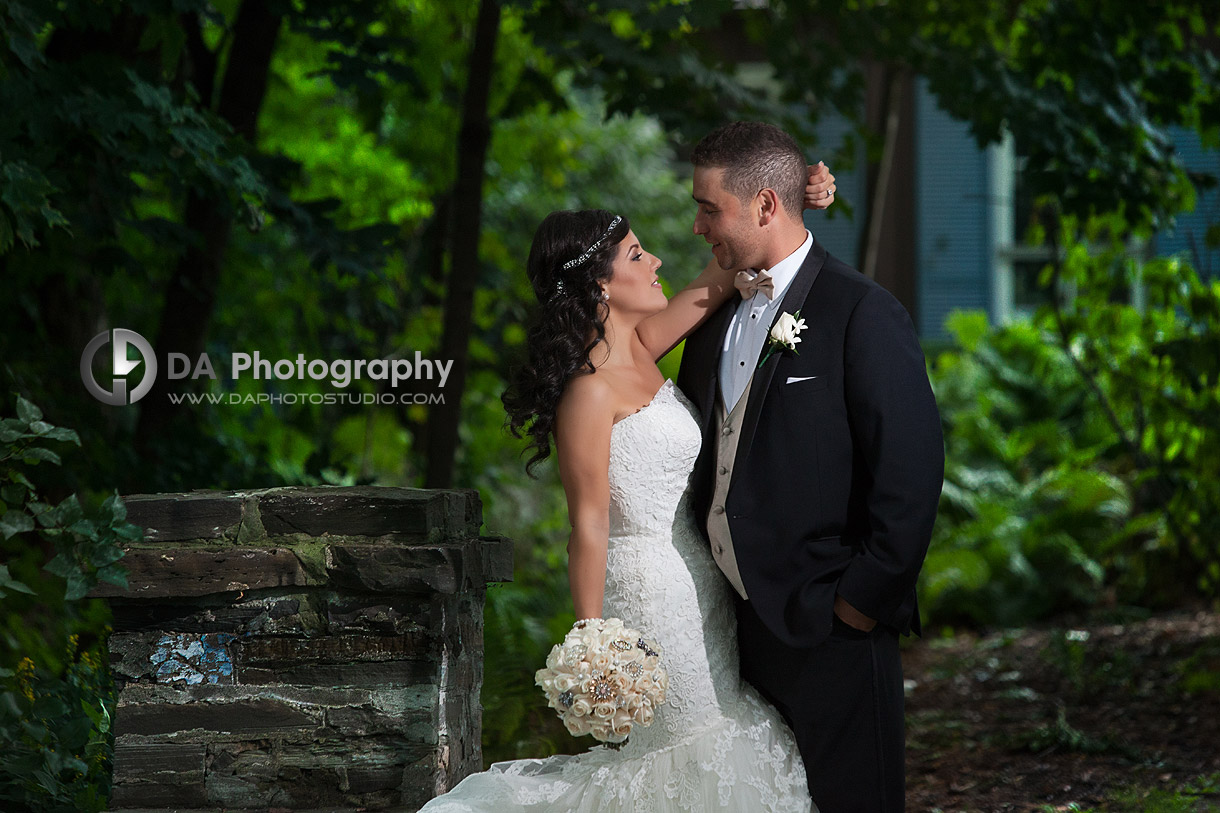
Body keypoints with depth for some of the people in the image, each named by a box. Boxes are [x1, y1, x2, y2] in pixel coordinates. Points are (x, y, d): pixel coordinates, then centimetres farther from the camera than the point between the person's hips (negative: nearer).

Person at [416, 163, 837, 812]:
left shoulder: (639, 346, 6)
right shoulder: (590, 391, -18)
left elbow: (720, 278, 13)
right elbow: (588, 528, -19)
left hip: (696, 582, 9)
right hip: (656, 591, -9)